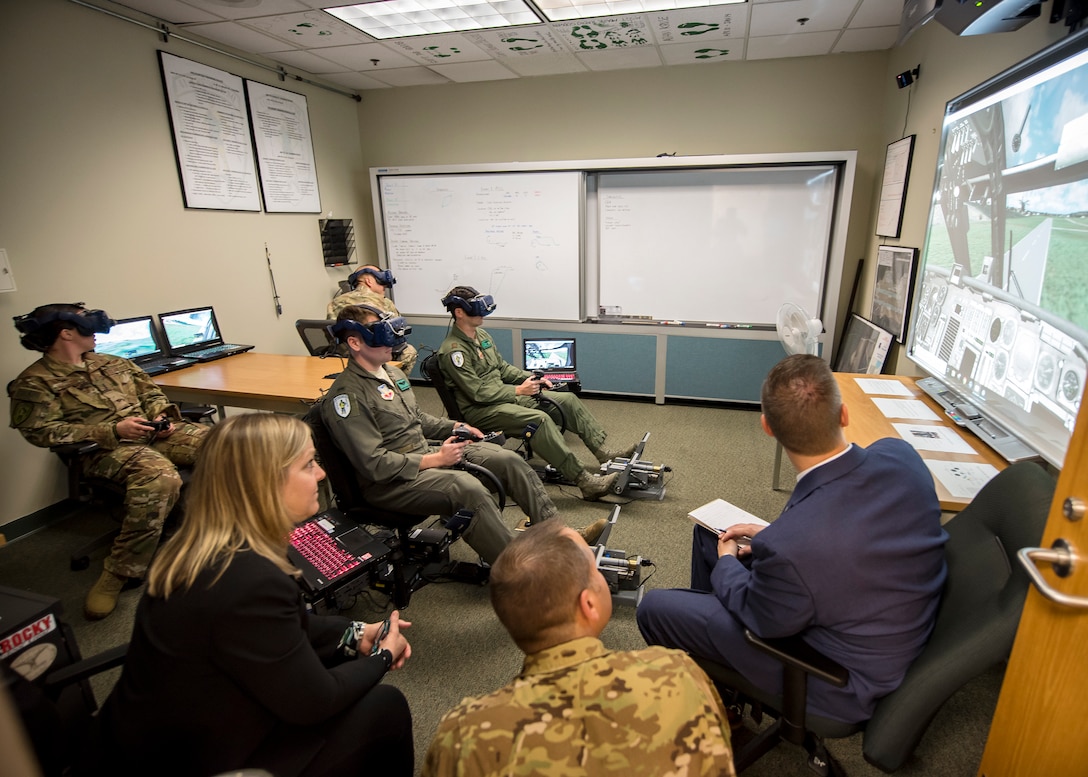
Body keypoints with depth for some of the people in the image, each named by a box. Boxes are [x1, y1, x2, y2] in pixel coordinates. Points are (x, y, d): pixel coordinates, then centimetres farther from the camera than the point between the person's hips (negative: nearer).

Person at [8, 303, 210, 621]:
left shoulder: (112, 364, 22)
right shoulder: (35, 382, 3)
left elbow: (150, 392, 25)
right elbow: (42, 430, -8)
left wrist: (162, 414, 2)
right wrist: (113, 430, -17)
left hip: (154, 432, 6)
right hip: (104, 448, -6)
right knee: (160, 476, -39)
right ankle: (120, 572, -22)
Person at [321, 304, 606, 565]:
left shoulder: (390, 372, 11)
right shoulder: (346, 395, -17)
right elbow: (373, 464, -21)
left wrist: (454, 426, 7)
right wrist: (434, 460, -19)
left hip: (424, 452, 9)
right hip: (389, 481, -9)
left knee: (509, 460, -5)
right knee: (469, 488, -34)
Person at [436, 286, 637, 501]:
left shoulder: (481, 335, 11)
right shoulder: (453, 350, -17)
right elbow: (478, 393, -21)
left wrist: (532, 379, 4)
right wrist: (518, 391, -18)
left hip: (504, 394, 10)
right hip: (478, 409, -9)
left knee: (567, 399, -1)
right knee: (539, 419, -33)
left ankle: (604, 453, 1)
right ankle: (585, 482, -30)